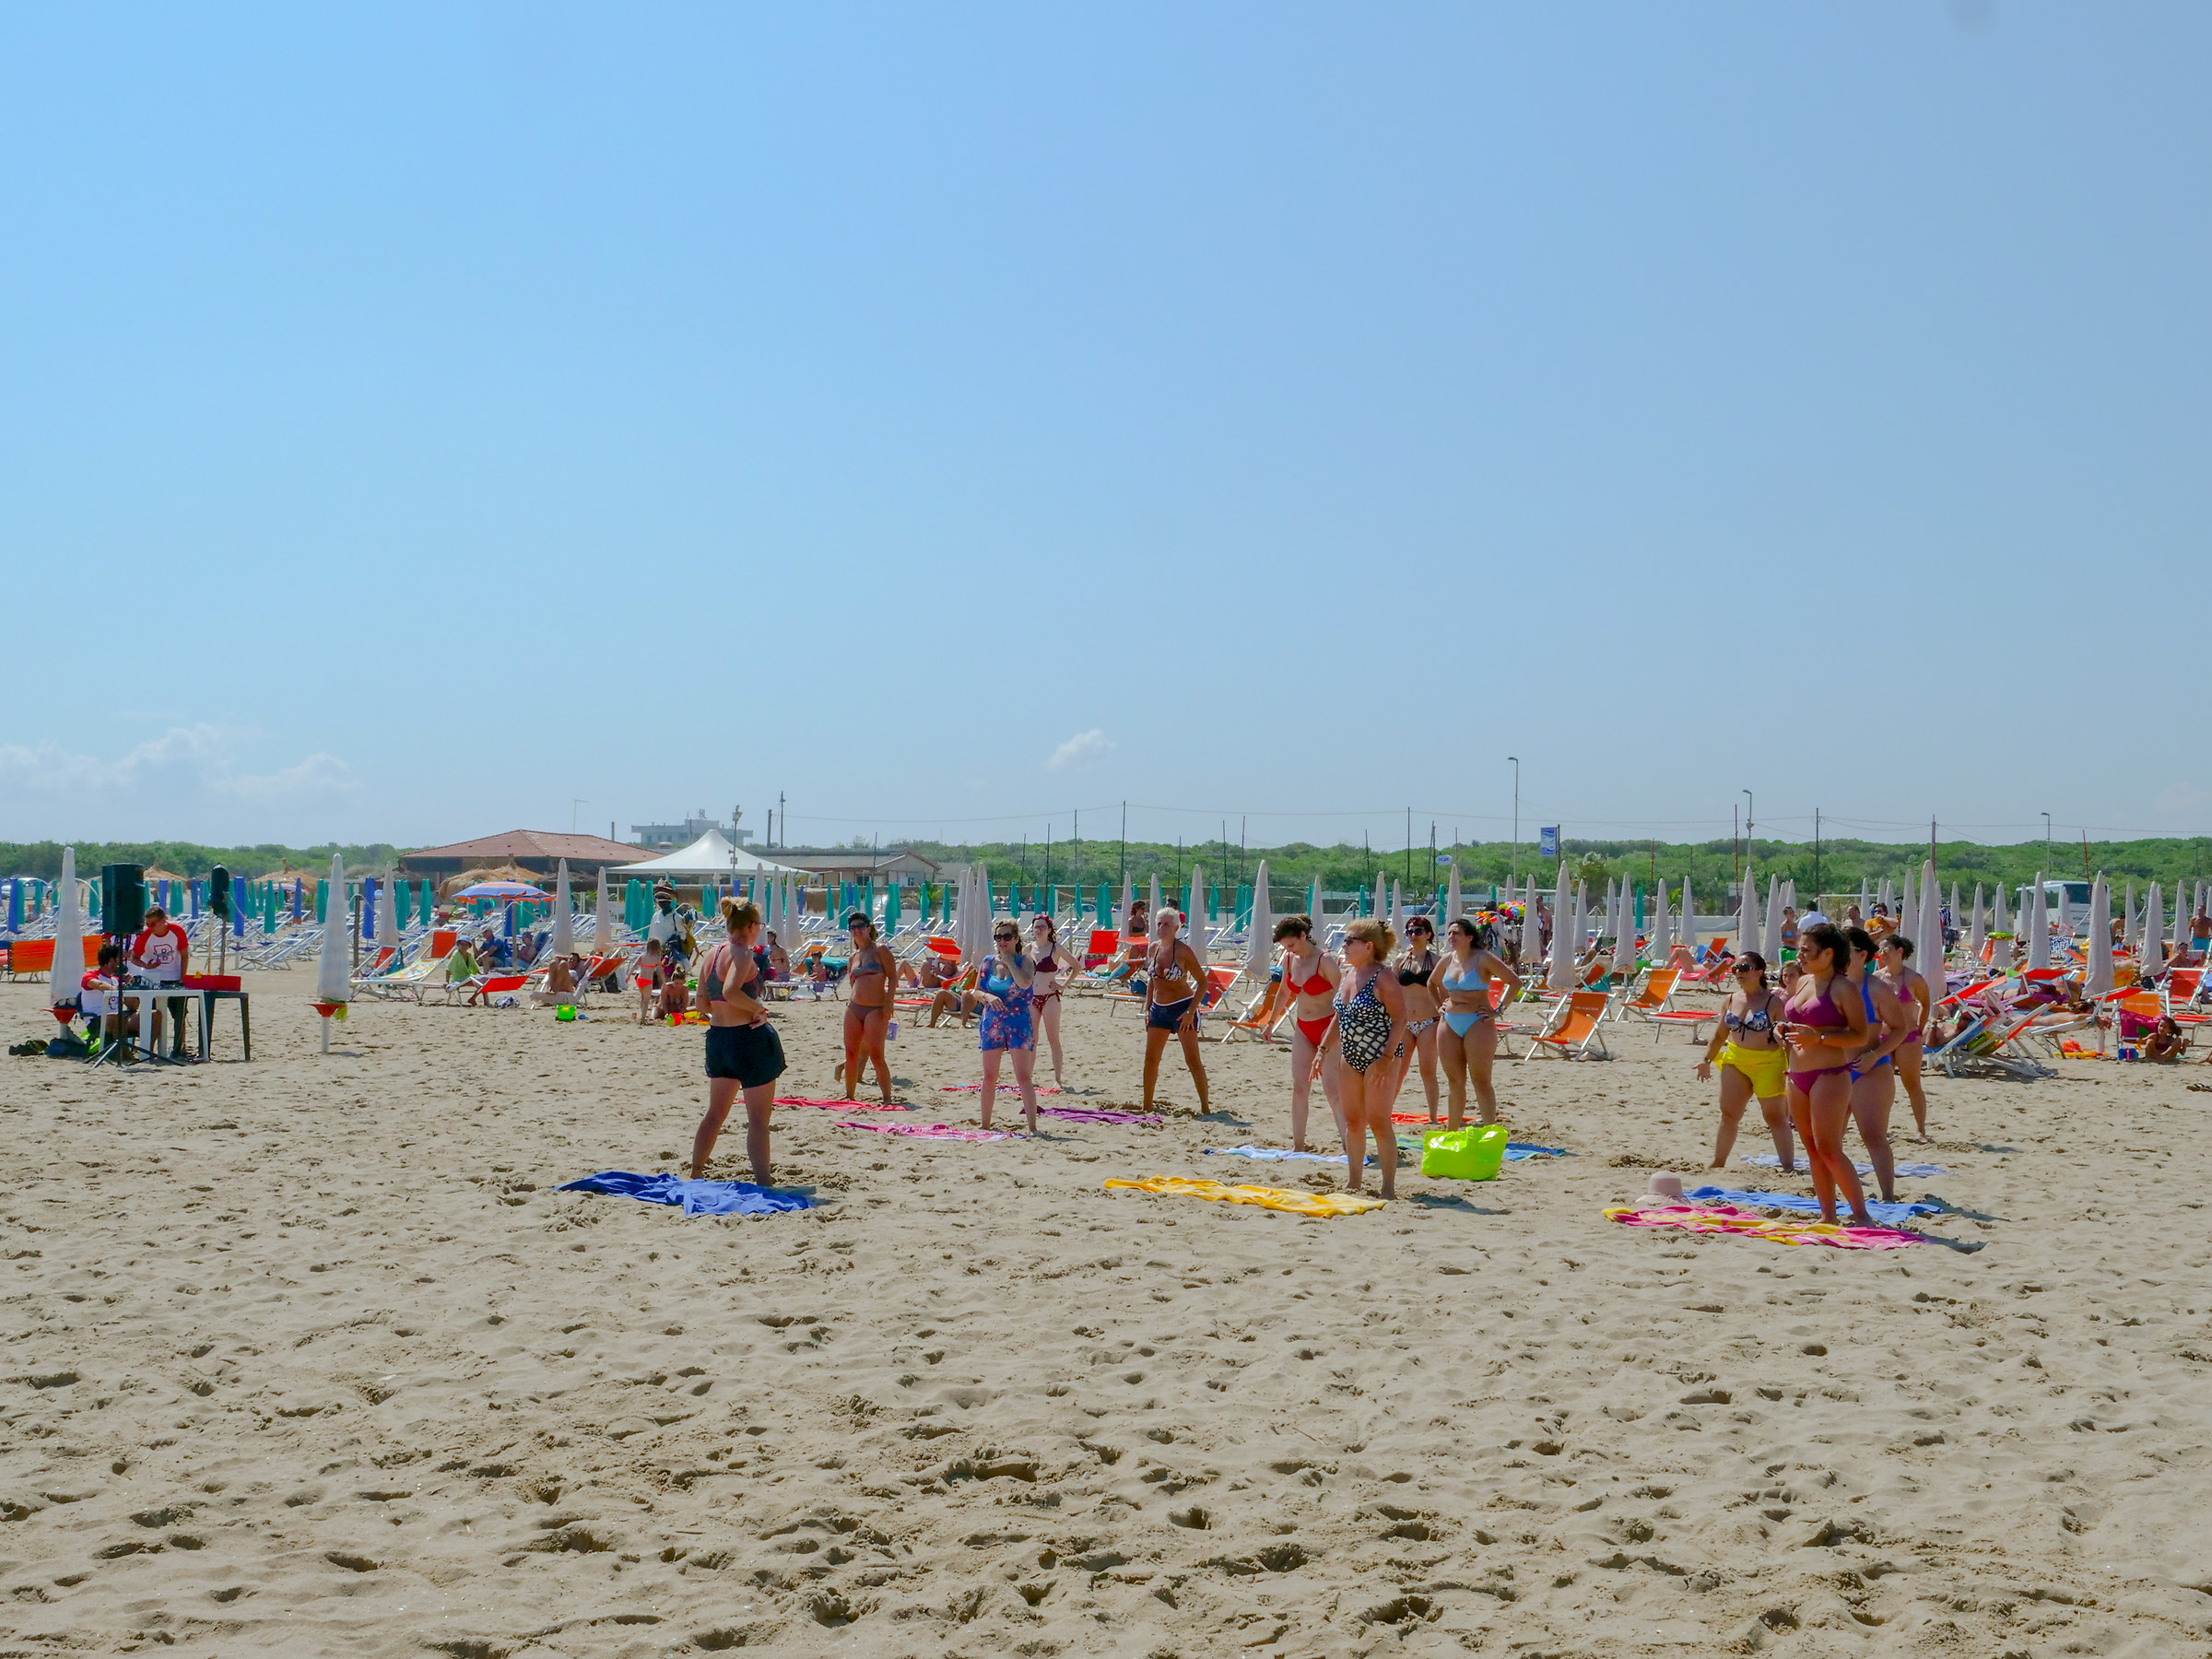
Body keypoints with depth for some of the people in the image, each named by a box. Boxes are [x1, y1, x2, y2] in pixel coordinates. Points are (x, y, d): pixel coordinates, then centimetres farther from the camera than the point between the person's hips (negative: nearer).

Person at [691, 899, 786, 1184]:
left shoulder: (711, 955, 9)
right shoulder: (742, 954, -15)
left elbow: (702, 1003, 12)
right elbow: (731, 991, -31)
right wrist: (759, 1007, -17)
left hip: (717, 1036, 8)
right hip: (749, 1038, -8)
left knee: (715, 1113, 21)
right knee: (759, 1119, -1)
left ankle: (696, 1174, 30)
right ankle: (762, 1184, -1)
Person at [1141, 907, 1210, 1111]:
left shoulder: (1183, 951, -13)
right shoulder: (1153, 949, 4)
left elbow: (1202, 981, -10)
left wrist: (1191, 1011, -17)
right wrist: (1147, 1008, 8)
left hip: (1182, 1008, -6)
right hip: (1158, 1009, 6)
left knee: (1192, 1060, -6)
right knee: (1150, 1059, 8)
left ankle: (1205, 1106, 0)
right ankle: (1147, 1106, 18)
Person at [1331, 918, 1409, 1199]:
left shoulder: (1382, 977, -14)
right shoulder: (1347, 974, 10)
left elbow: (1400, 1019, -17)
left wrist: (1385, 1058, -22)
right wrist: (1339, 1051, 16)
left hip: (1378, 1057, -8)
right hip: (1352, 1059, 8)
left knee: (1378, 1122, -6)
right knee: (1353, 1121, 12)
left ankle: (1389, 1186, 1)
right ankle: (1353, 1181, 23)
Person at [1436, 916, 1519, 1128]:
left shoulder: (1483, 959, -8)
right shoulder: (1447, 960, 10)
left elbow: (1515, 982, -10)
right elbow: (1433, 983, 31)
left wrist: (1498, 1009, -10)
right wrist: (1439, 1005, 18)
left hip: (1478, 1023, -6)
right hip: (1450, 1023, 6)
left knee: (1481, 1080, -6)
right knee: (1454, 1081, 10)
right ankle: (1451, 1132, 17)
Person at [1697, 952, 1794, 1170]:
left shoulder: (1773, 1001, -9)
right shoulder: (1732, 999, 8)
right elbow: (1720, 1034, 17)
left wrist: (1792, 1067, -17)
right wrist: (1707, 1060, 12)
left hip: (1768, 1064, -5)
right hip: (1735, 1061, 5)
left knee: (1775, 1116, -2)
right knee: (1728, 1114, 9)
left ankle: (1789, 1166, 2)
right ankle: (1718, 1162, 20)